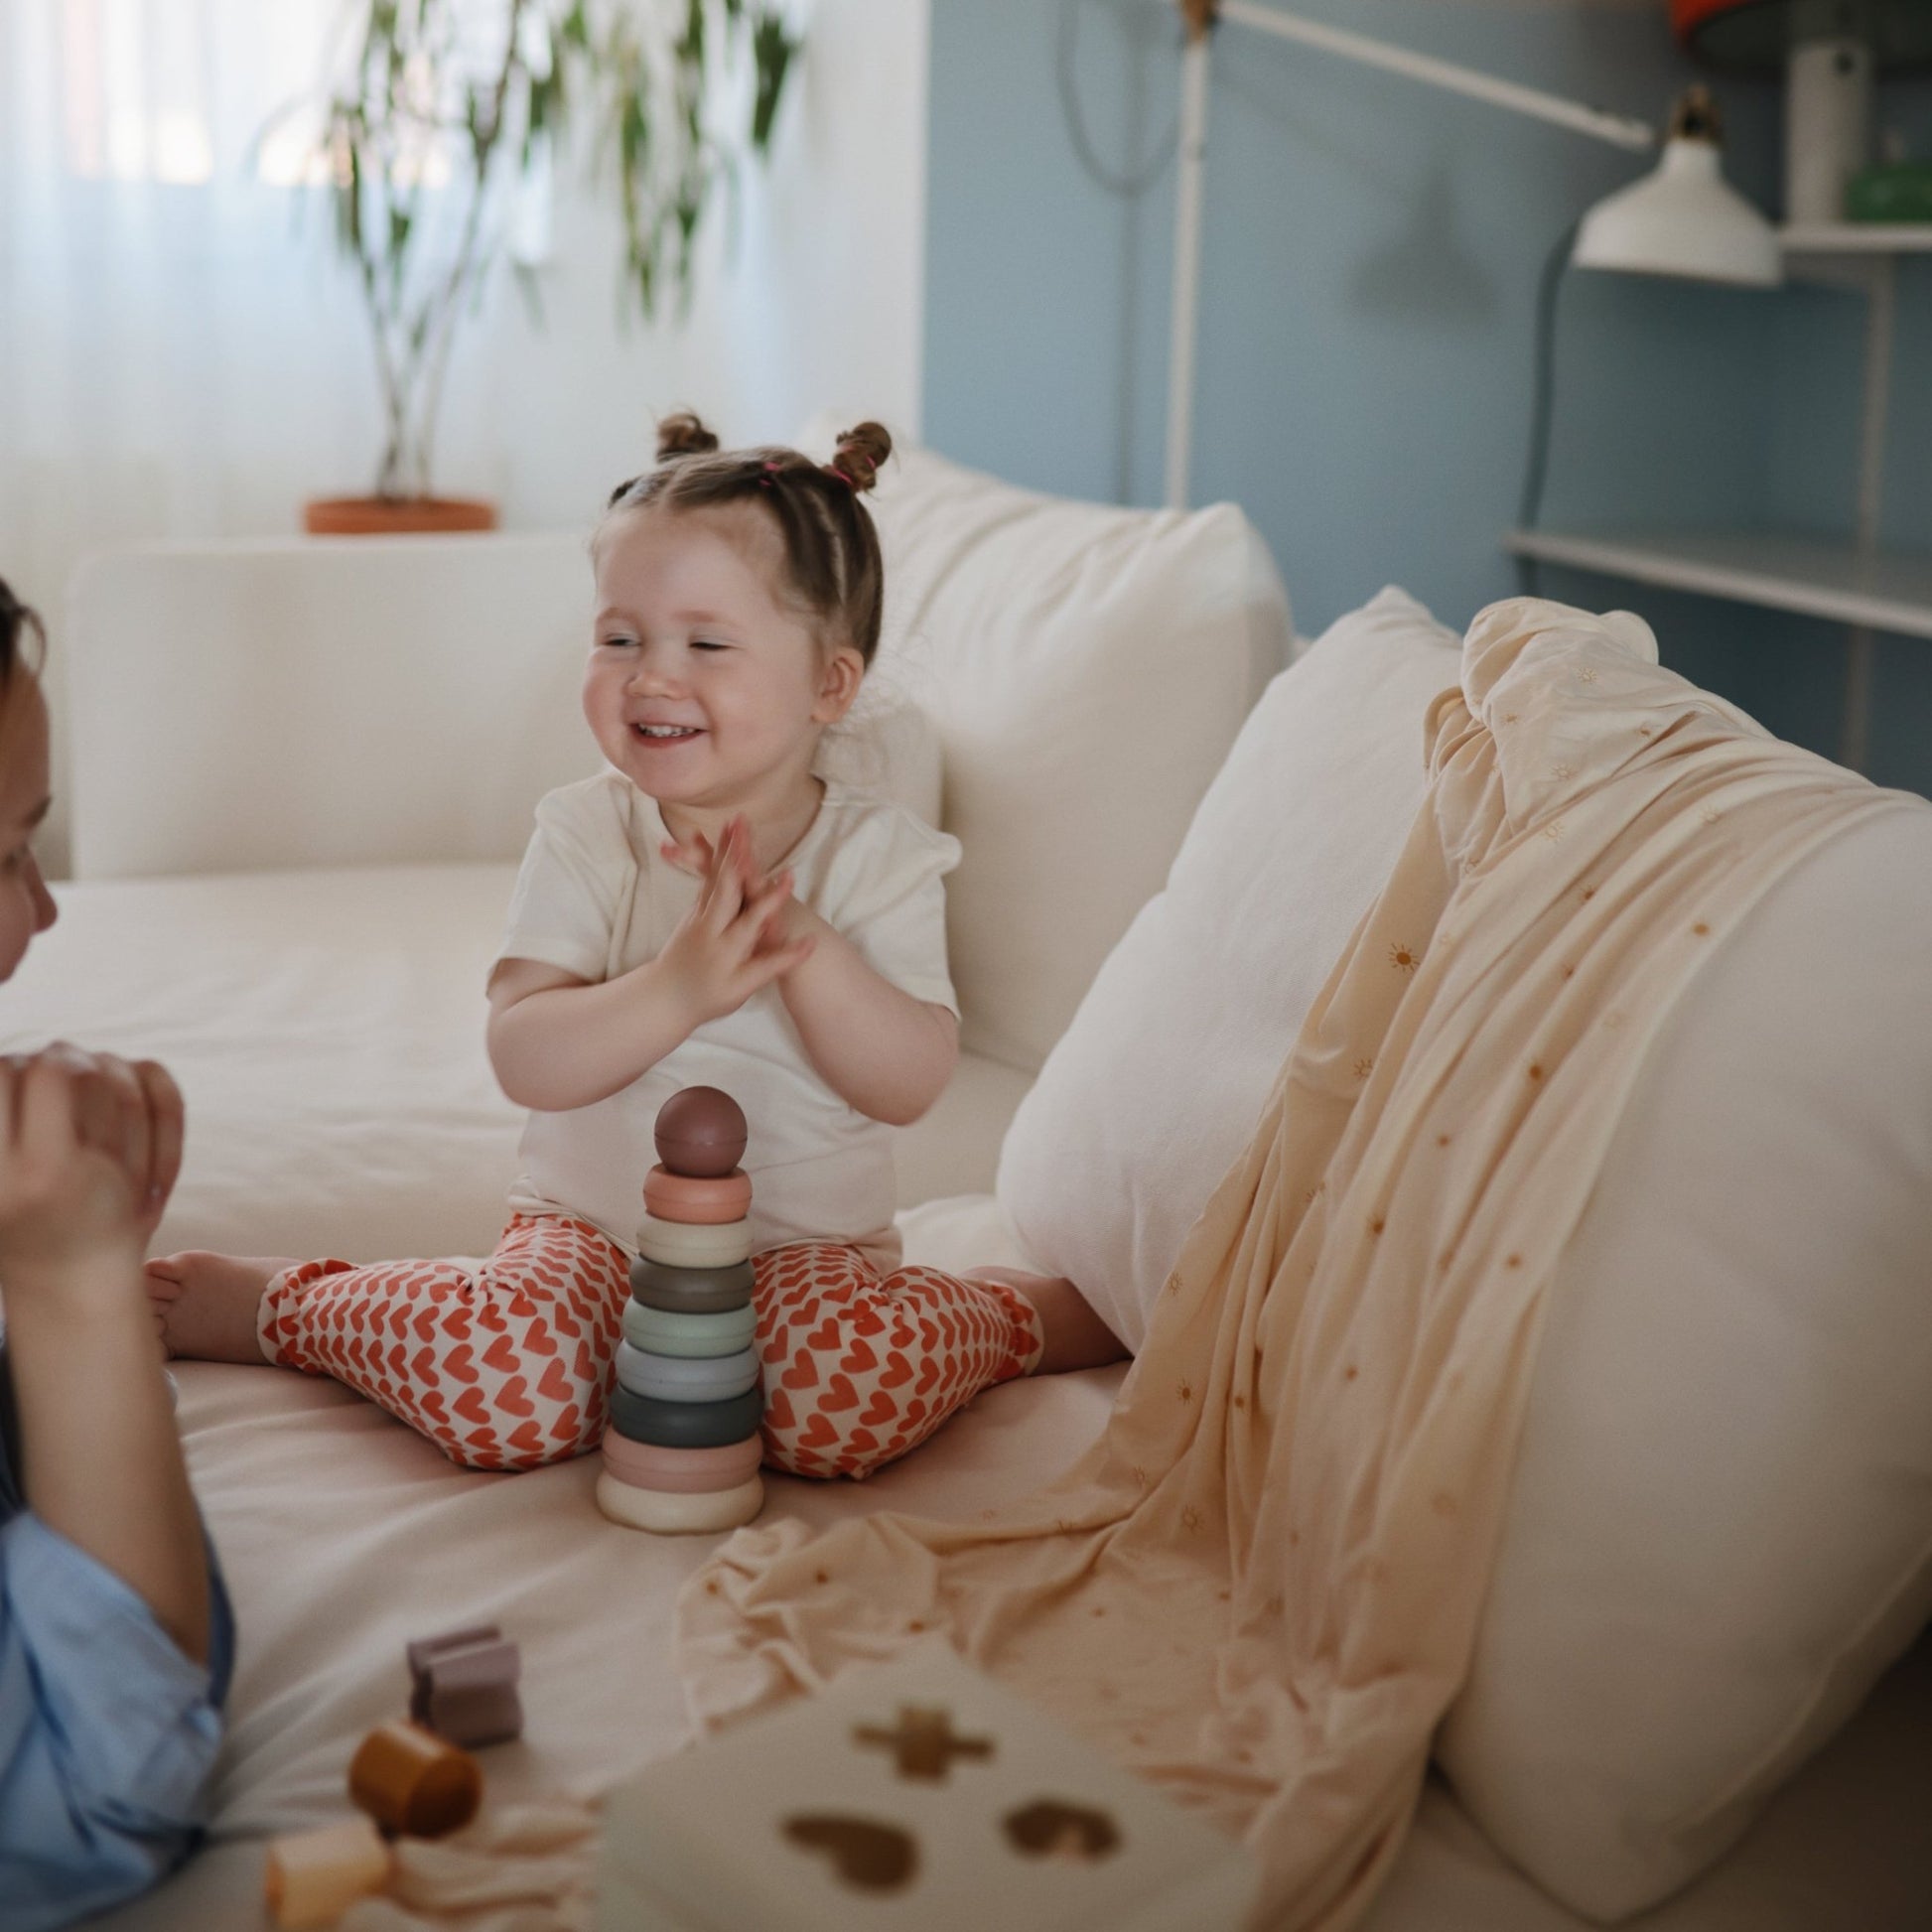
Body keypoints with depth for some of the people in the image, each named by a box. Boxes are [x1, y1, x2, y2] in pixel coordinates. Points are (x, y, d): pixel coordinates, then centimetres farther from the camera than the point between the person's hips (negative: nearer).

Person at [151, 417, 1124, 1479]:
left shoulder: (878, 854, -6)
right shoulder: (587, 833, -5)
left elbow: (910, 1084, -15)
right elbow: (524, 1059, -17)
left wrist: (808, 950, -30)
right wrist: (679, 986, -32)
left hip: (802, 1242, 0)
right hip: (594, 1223, 1)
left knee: (848, 1400, -31)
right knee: (504, 1395, -28)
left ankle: (1020, 1313, 1)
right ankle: (275, 1303, 1)